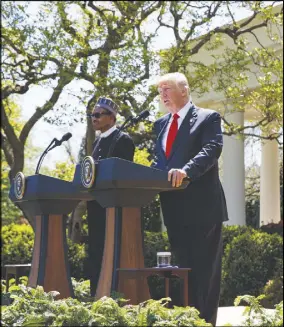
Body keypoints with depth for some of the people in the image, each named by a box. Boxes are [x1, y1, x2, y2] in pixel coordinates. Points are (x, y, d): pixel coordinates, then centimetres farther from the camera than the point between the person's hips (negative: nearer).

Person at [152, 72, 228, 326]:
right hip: (175, 206, 6)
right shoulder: (161, 124, 18)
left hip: (202, 204, -6)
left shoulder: (208, 117, -2)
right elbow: (159, 159, 16)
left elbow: (212, 149, -18)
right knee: (183, 266, 9)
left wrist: (186, 170, -33)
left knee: (205, 267, -1)